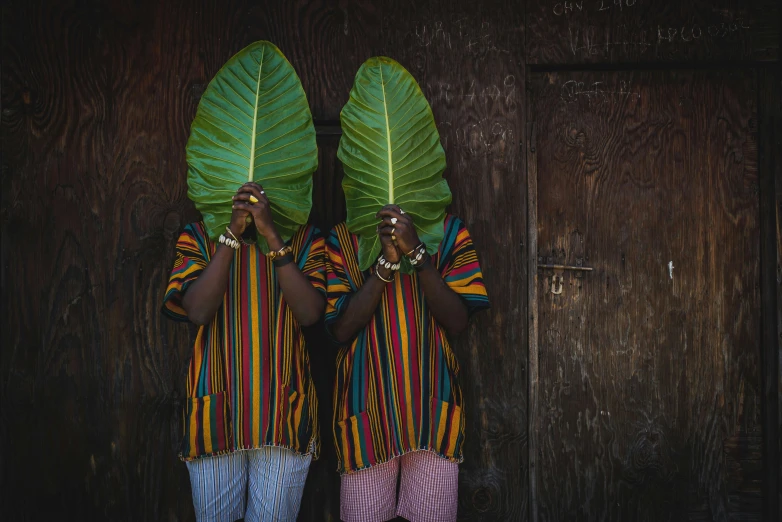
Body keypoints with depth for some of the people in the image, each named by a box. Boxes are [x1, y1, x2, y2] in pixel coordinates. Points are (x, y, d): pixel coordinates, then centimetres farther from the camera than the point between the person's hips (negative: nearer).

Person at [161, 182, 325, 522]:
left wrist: (271, 235, -15)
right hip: (216, 411, 0)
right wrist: (232, 234, -14)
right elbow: (198, 311, -11)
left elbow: (310, 313, -12)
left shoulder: (304, 239, 4)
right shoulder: (198, 237, 4)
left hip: (284, 413, 0)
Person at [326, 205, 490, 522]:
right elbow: (340, 329, -9)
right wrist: (386, 260, -17)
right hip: (366, 407, 0)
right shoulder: (342, 239, 0)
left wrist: (416, 251, -18)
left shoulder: (449, 231, 1)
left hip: (434, 406, 1)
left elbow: (458, 321, -8)